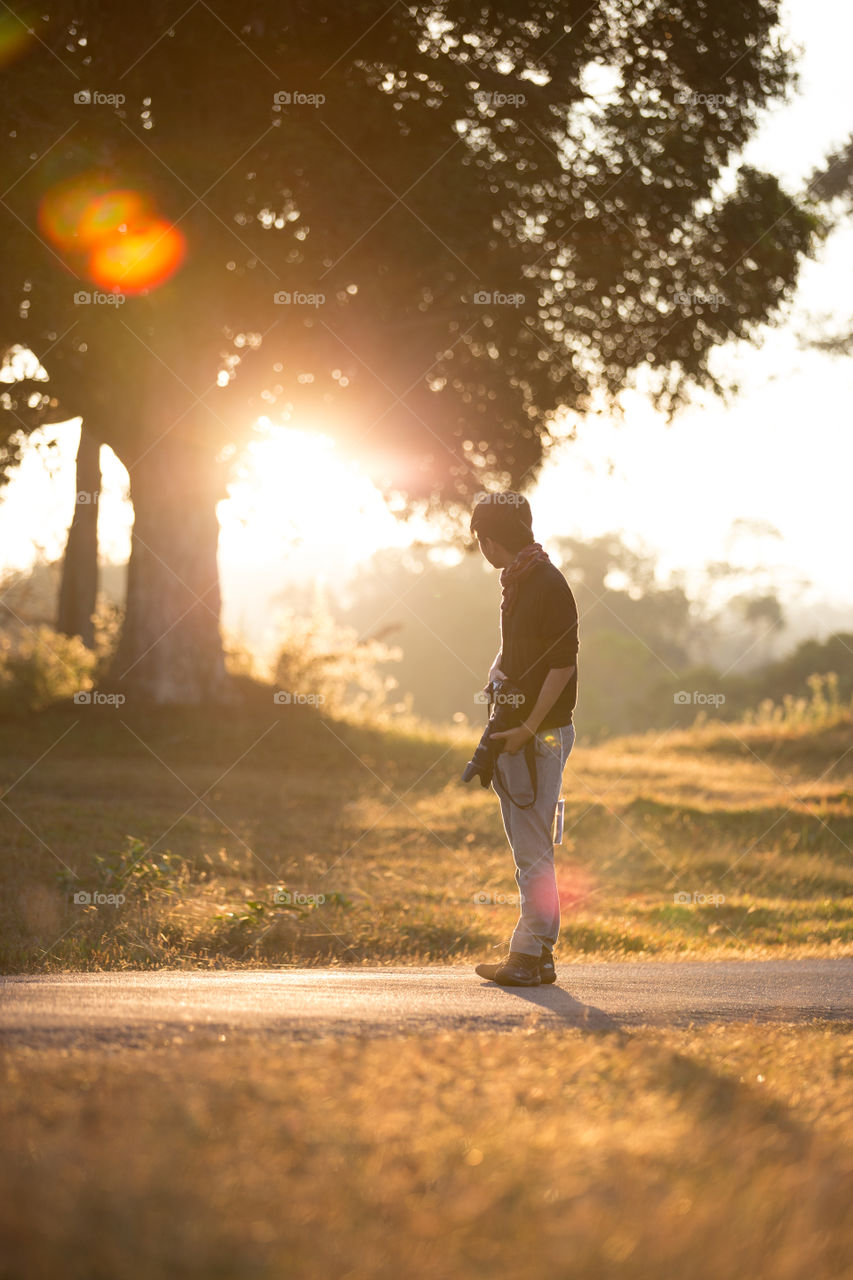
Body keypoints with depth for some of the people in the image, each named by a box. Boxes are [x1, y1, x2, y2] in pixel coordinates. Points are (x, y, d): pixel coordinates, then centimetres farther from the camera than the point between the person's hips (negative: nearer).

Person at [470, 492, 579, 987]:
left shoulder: (548, 583, -15)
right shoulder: (517, 582, 14)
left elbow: (563, 663, -18)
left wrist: (529, 728, -19)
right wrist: (498, 675, 8)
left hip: (543, 733, -10)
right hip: (518, 730, 10)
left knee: (532, 847, -7)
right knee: (527, 845, 12)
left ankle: (528, 955, -5)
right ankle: (541, 955, 17)